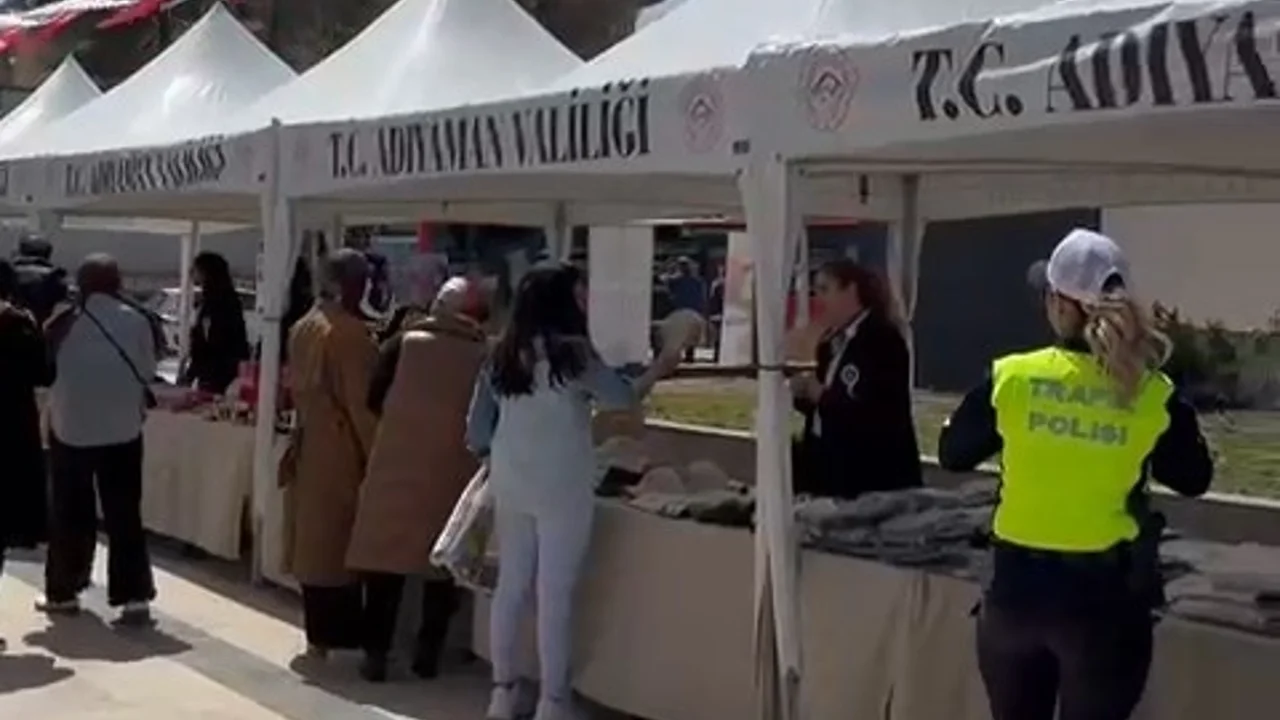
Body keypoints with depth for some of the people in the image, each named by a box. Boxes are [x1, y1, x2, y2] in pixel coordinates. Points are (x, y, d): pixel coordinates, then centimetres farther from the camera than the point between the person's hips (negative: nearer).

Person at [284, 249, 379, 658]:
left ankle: (318, 632, 20)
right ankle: (333, 635, 3)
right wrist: (376, 455, -9)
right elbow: (362, 402, -15)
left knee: (313, 539, 12)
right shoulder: (350, 333, -16)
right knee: (338, 542, -1)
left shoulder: (303, 329, 7)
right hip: (341, 451, -7)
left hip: (308, 447, 7)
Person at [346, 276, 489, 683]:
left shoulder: (405, 344, -2)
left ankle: (376, 653, 7)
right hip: (452, 471, 1)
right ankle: (428, 653, 14)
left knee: (385, 557, 7)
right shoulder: (485, 357, -2)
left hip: (397, 465, 0)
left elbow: (374, 400, 2)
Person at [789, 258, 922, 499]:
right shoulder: (832, 342, 12)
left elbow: (874, 416, -22)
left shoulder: (883, 340, -12)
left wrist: (822, 395, -16)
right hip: (831, 471, 8)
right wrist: (805, 394, -1)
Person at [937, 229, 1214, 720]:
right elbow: (1194, 480, 7)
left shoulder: (1010, 377, -9)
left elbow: (952, 455, 6)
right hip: (1106, 595, -1)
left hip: (1017, 586, 1)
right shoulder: (1153, 394, -9)